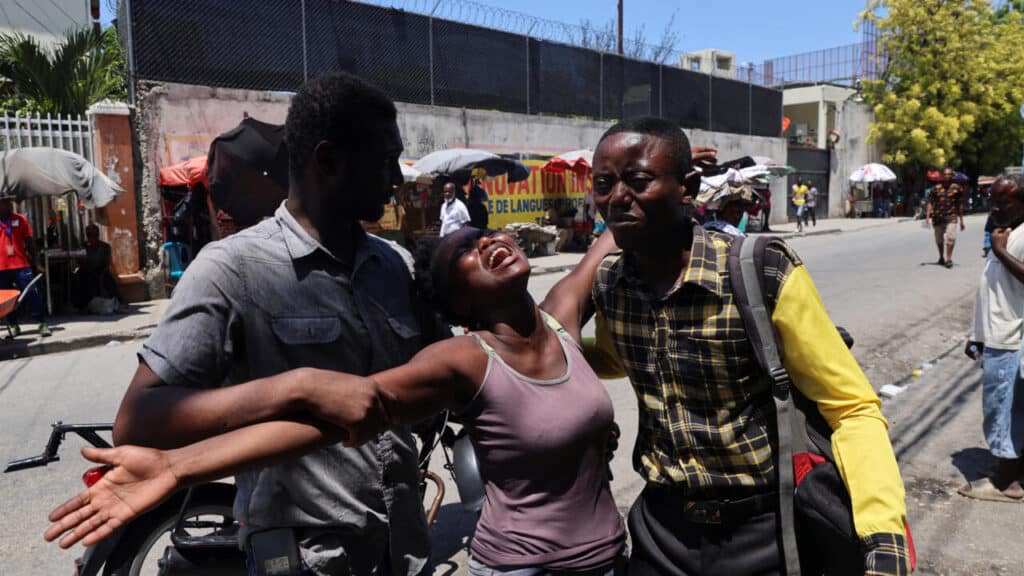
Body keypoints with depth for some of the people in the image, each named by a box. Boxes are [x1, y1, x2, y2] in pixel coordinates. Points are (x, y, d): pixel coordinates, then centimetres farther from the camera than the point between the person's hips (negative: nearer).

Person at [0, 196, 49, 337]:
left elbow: (29, 241, 7)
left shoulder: (20, 220, 4)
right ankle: (13, 325, 20)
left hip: (21, 265, -1)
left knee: (32, 294, -5)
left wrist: (35, 262, 6)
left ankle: (42, 324, -2)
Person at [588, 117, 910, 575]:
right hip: (661, 526, 3)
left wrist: (884, 538, -26)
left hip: (762, 534, -3)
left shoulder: (764, 274, -20)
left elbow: (853, 407, -14)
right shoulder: (608, 285, -7)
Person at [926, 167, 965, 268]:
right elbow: (930, 202, 3)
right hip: (937, 217, 2)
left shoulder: (957, 188, 6)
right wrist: (928, 215, -10)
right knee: (939, 240, 13)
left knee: (951, 237, -18)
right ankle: (941, 258, 32)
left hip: (951, 216, -2)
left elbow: (960, 205, 10)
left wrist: (961, 220, 10)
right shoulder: (936, 188, 6)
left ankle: (949, 259, -14)